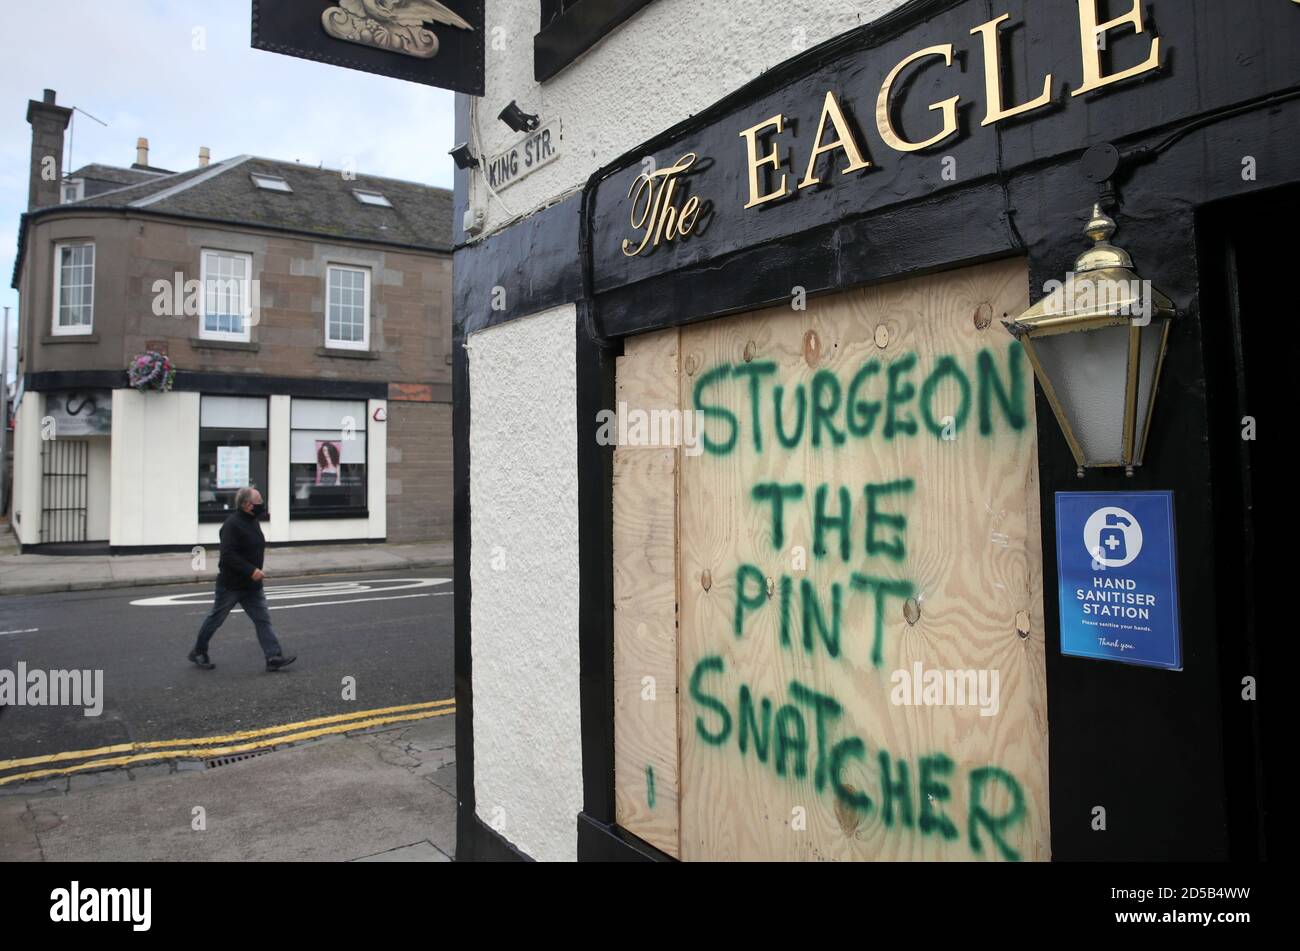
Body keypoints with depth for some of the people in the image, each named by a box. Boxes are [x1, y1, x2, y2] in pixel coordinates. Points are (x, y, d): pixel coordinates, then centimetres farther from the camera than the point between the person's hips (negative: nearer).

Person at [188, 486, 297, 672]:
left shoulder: (252, 522, 9)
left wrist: (256, 571, 13)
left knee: (263, 619, -1)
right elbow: (228, 555, -27)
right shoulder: (232, 524, -19)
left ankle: (274, 658, -4)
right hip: (231, 585, -8)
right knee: (215, 619, 10)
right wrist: (251, 570, -29)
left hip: (252, 586, 8)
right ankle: (198, 653, 28)